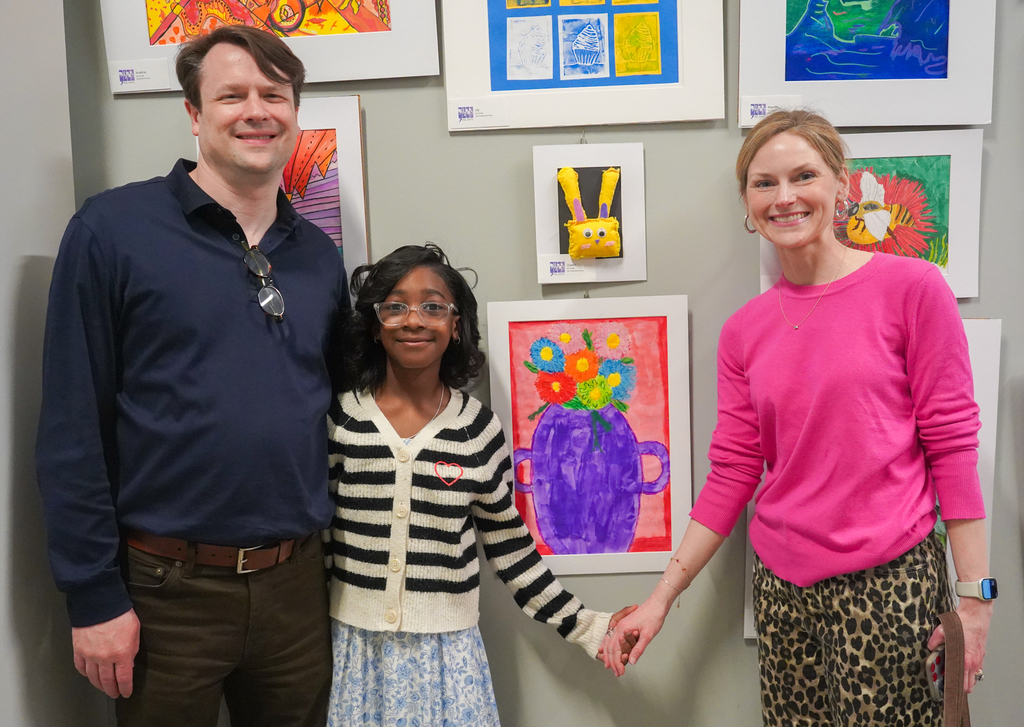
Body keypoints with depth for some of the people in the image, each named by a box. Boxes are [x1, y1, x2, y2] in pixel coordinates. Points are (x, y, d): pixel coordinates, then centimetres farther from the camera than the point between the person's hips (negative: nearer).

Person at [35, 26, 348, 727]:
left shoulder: (320, 255, 7)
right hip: (168, 591, -4)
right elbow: (72, 429, -9)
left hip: (297, 583, 5)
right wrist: (95, 596, -9)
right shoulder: (113, 229, -8)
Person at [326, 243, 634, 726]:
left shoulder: (478, 428, -5)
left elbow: (508, 545, 3)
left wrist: (583, 626, 2)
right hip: (354, 645, 0)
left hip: (447, 648, 0)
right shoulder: (338, 420, -5)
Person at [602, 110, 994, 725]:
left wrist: (974, 596, -8)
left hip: (889, 581, -3)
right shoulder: (744, 331, 5)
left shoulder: (911, 287, -6)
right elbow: (731, 475, 6)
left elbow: (952, 443, -5)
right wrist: (661, 599, 5)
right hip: (782, 584, 4)